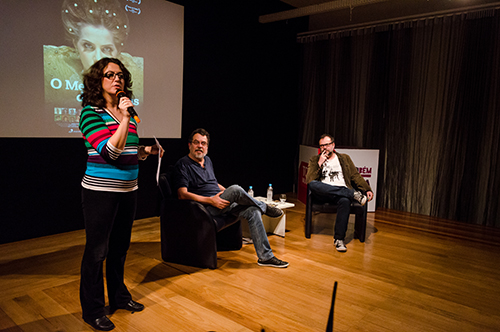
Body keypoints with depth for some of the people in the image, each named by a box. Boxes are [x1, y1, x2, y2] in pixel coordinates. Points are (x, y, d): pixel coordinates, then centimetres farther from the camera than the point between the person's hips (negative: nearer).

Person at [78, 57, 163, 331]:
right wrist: (124, 119, -23)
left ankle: (119, 296, 35)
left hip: (127, 190, 7)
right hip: (100, 191, -7)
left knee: (120, 246, 18)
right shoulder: (91, 112, -10)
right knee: (97, 250, 4)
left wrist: (147, 151, 4)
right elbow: (110, 152, -21)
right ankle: (92, 310, 20)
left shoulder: (127, 112, 10)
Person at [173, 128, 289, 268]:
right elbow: (182, 194, -15)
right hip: (206, 208, -8)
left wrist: (227, 192, 12)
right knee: (235, 189, -30)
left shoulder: (207, 160, 20)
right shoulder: (183, 165, -4)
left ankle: (265, 257, -11)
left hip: (221, 202, 8)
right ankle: (264, 207, -2)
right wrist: (210, 200, -22)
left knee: (253, 211, -15)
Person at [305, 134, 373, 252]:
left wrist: (367, 189, 0)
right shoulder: (314, 160, 17)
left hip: (342, 192, 0)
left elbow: (356, 176, 14)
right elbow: (309, 180, 3)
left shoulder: (344, 158, 22)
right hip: (323, 194, 0)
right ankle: (354, 194, -28)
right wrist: (319, 164, -6)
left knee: (345, 201, -38)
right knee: (313, 185, -36)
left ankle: (339, 239, -29)